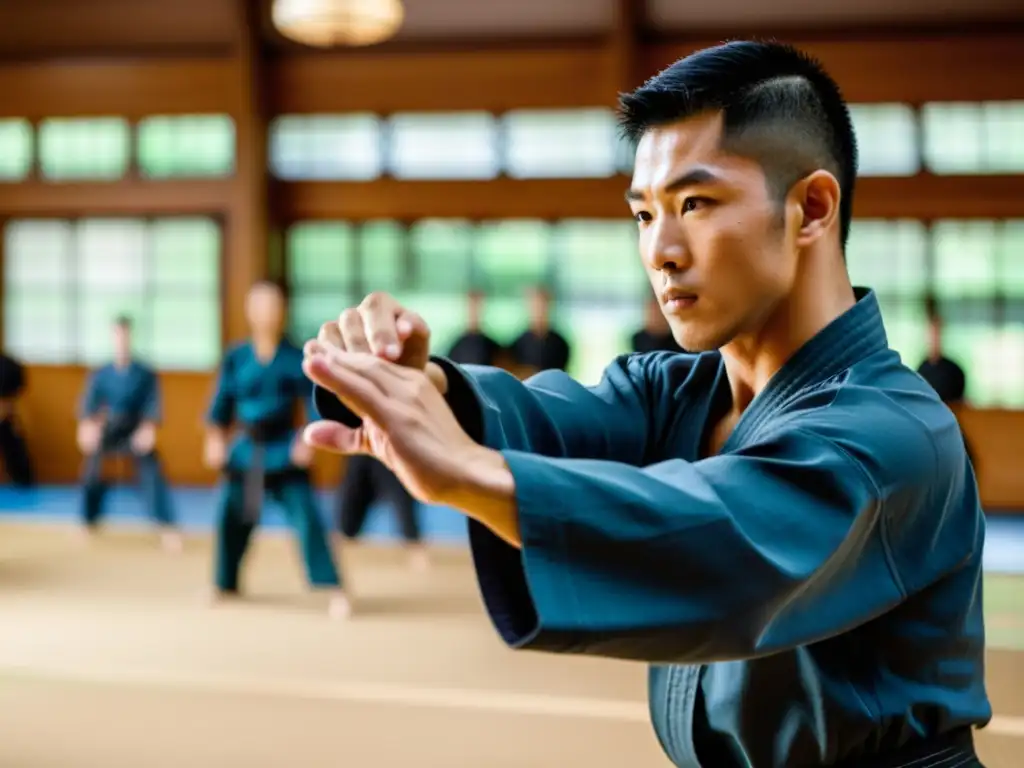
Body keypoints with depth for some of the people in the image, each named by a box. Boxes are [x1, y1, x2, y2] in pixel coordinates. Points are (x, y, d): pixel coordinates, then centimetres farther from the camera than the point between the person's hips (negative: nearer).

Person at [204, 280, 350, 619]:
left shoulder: (296, 358, -7)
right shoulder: (236, 358, -1)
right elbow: (223, 400, 4)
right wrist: (215, 437, -7)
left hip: (284, 449, -3)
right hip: (246, 449, 3)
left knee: (305, 514, -12)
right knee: (230, 514, 7)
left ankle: (333, 589, -9)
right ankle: (225, 585, 28)